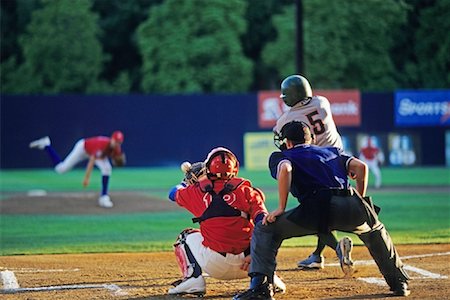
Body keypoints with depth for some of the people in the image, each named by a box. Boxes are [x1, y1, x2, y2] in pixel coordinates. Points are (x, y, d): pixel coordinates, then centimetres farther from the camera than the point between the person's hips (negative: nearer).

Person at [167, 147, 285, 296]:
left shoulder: (197, 191, 9)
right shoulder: (245, 189, 8)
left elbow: (173, 193, 30)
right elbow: (262, 218, -5)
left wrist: (188, 180, 49)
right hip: (246, 260, 1)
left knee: (186, 237, 27)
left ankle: (193, 278, 4)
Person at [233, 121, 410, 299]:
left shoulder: (280, 156, 23)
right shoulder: (333, 152, 35)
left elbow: (285, 169, -2)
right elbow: (361, 166, 19)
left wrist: (281, 208, 0)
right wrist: (360, 200, 28)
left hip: (317, 209, -4)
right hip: (351, 209, 4)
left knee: (264, 229, 11)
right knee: (374, 230, 37)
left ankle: (260, 285, -6)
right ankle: (399, 282, 36)